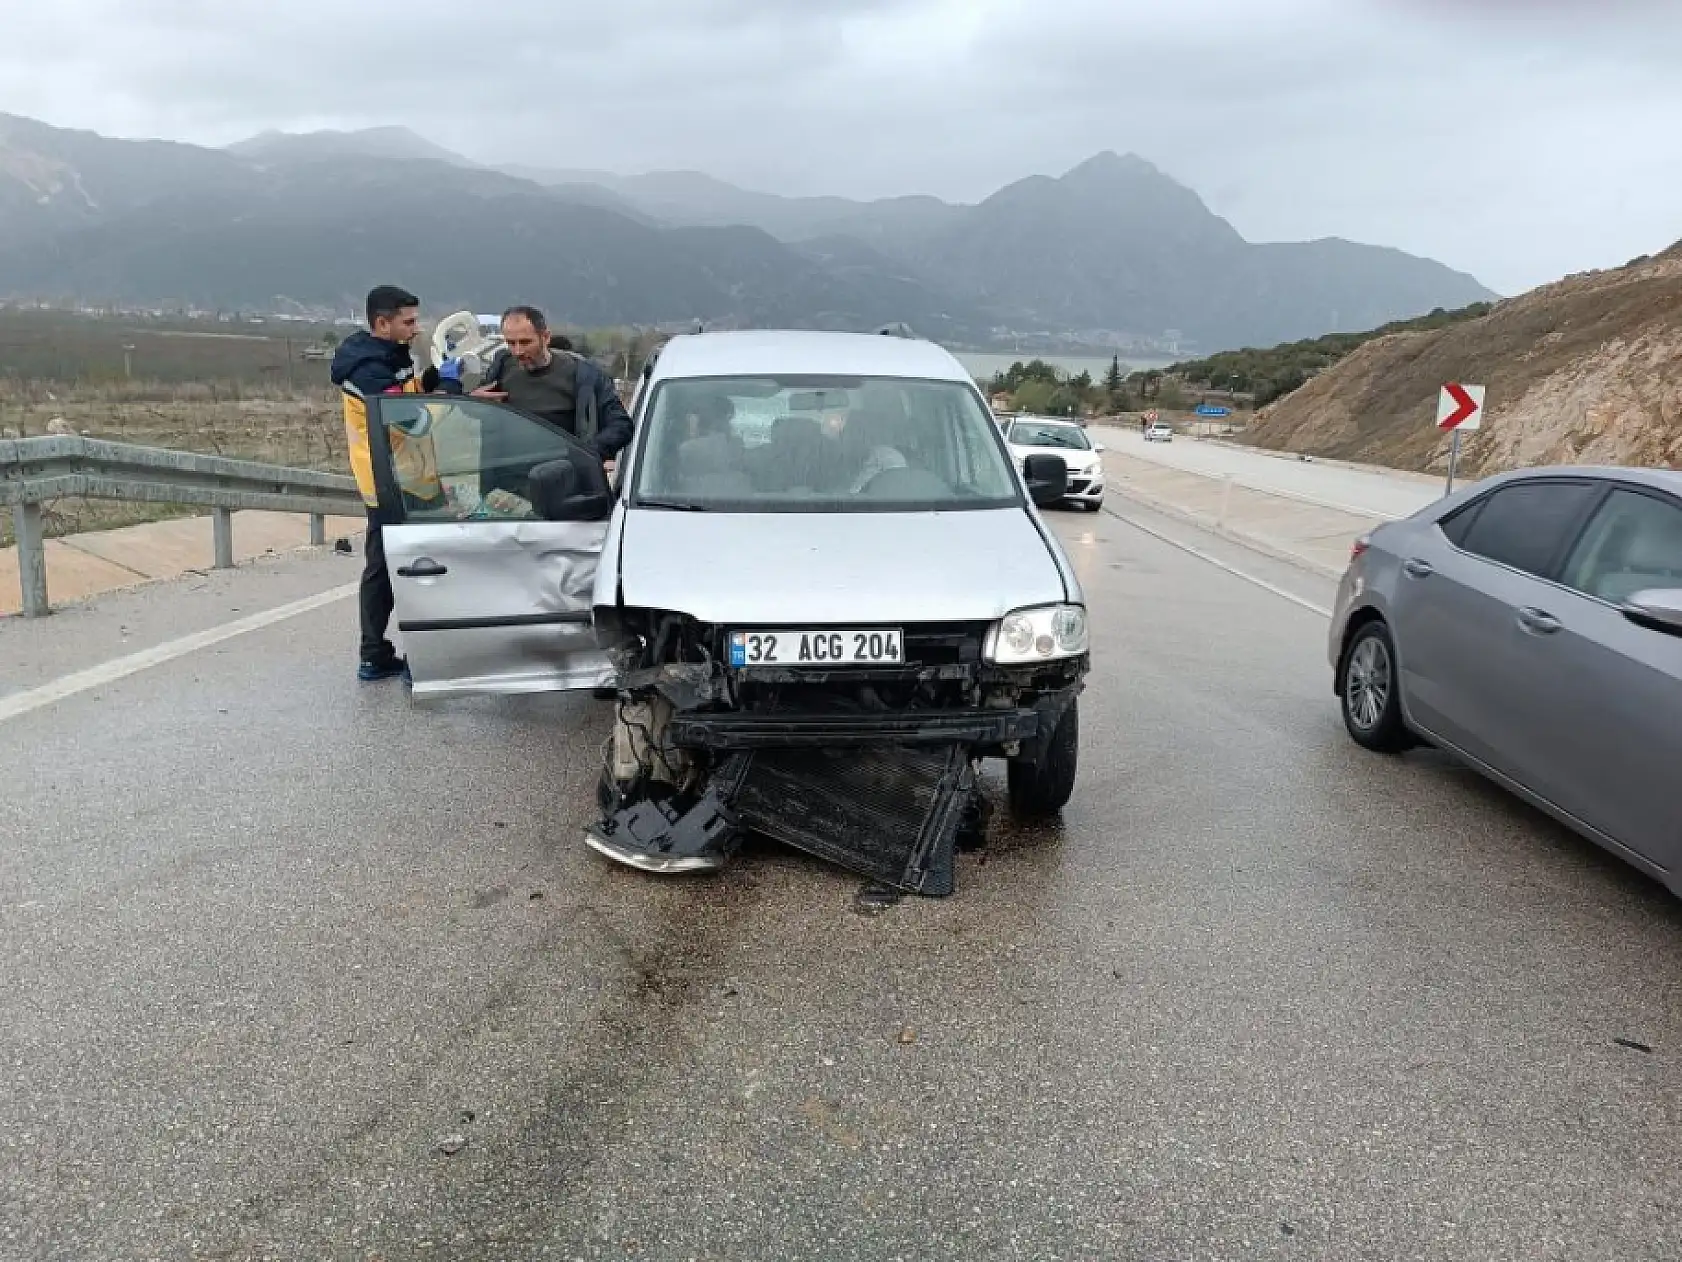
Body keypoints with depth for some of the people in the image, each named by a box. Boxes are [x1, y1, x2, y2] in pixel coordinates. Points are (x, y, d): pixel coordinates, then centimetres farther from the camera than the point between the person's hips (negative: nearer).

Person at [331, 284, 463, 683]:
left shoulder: (386, 357, 13)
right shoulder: (369, 370, -19)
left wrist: (435, 378, -2)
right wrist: (448, 385, -14)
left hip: (390, 485, 10)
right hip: (399, 488, -10)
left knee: (383, 571, 13)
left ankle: (375, 658, 21)